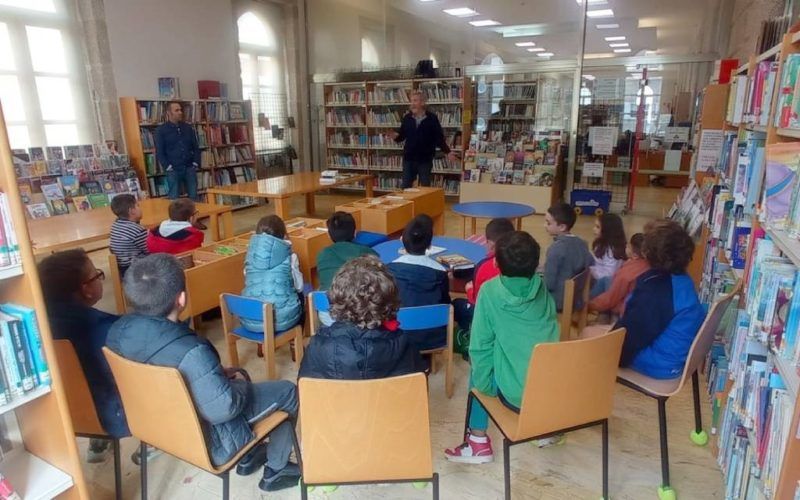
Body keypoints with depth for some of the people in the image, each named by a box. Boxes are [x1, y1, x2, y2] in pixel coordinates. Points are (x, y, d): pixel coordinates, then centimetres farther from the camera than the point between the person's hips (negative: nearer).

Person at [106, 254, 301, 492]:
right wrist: (239, 385, -9)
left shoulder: (118, 330, -13)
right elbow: (224, 409, -31)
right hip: (206, 442, -7)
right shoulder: (190, 352, -39)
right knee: (287, 392, 10)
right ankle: (276, 471, 28)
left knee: (237, 385, 30)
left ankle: (248, 458, 42)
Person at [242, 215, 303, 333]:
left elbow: (251, 284, 15)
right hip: (282, 318, -3)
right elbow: (299, 287, 7)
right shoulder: (289, 255, -4)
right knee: (300, 296, 31)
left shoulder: (251, 254, 4)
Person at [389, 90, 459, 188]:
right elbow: (402, 135, 9)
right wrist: (396, 136, -14)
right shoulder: (407, 118, 4)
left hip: (425, 159, -2)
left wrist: (448, 152, -12)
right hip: (409, 158, 3)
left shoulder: (432, 118, -5)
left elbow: (439, 138, -4)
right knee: (405, 187, 8)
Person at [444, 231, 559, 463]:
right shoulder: (542, 290, 1)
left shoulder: (490, 291, -11)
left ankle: (478, 442, 23)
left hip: (516, 395, -4)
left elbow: (480, 347, -9)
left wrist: (482, 383, 6)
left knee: (479, 368, 23)